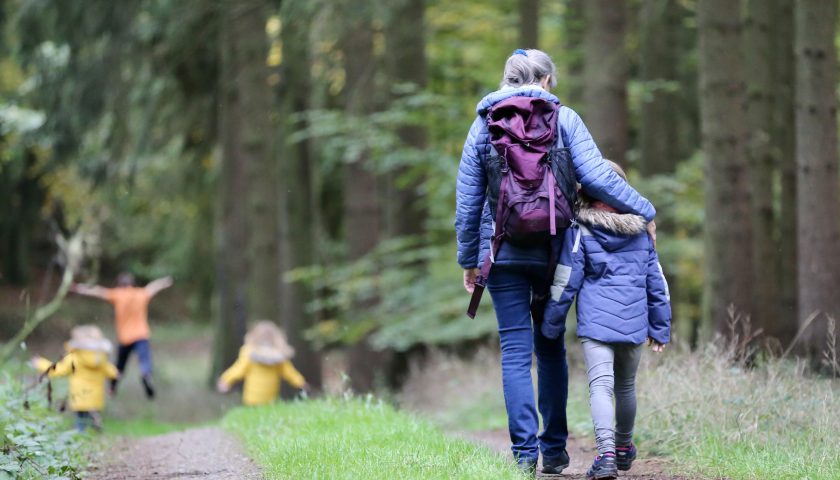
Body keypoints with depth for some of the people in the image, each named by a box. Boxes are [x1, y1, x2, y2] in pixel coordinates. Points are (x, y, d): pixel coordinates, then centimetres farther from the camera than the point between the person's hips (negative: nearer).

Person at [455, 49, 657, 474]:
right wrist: (644, 211, 2)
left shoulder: (484, 125, 5)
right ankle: (554, 449, 13)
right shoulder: (563, 119, 0)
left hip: (502, 251, 0)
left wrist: (468, 259, 13)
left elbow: (467, 200, 6)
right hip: (553, 249, 0)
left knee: (515, 350, 1)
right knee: (550, 347, 13)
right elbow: (595, 177, -8)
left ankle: (524, 450, -8)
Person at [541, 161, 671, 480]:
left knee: (600, 385, -12)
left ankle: (606, 453, -30)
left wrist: (551, 325, 6)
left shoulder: (580, 231, -3)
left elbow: (565, 282, -3)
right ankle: (623, 448, 38)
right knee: (626, 386, 21)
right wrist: (660, 328, 21)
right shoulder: (641, 231, 10)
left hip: (596, 322, -4)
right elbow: (657, 283, 14)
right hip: (634, 323, 4)